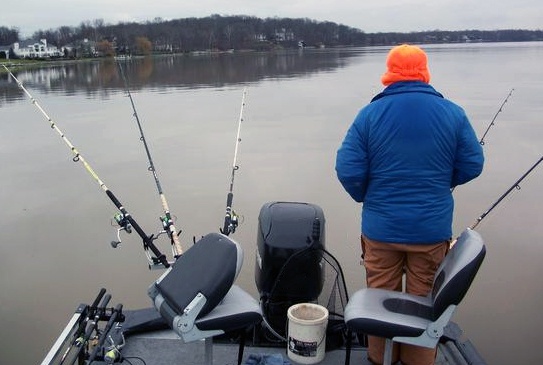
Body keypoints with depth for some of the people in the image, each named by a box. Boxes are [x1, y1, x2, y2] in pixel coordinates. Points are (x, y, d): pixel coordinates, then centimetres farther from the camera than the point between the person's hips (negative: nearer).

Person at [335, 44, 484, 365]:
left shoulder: (370, 113, -9)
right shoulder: (452, 112, -4)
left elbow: (348, 170, -12)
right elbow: (472, 165, 0)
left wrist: (366, 197, 7)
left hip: (381, 227, 0)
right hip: (433, 228, 1)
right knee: (425, 300, 15)